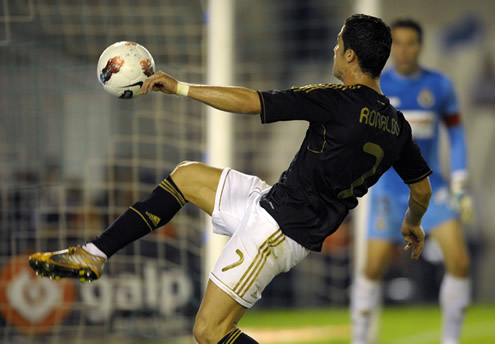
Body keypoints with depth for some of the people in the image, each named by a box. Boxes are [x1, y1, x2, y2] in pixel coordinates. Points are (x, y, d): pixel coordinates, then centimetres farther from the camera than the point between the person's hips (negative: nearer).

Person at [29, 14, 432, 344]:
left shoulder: (338, 101, -20)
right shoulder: (396, 125, 3)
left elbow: (249, 102, -19)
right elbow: (422, 187, 15)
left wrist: (178, 87, -10)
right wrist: (413, 224, 38)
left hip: (277, 230, -9)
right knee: (185, 175, 19)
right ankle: (93, 256, 18)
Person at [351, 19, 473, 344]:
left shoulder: (440, 85, 1)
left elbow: (456, 134, 8)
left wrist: (462, 189, 3)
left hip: (430, 188, 1)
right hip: (389, 191, -1)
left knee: (460, 262, -12)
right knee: (374, 268, -6)